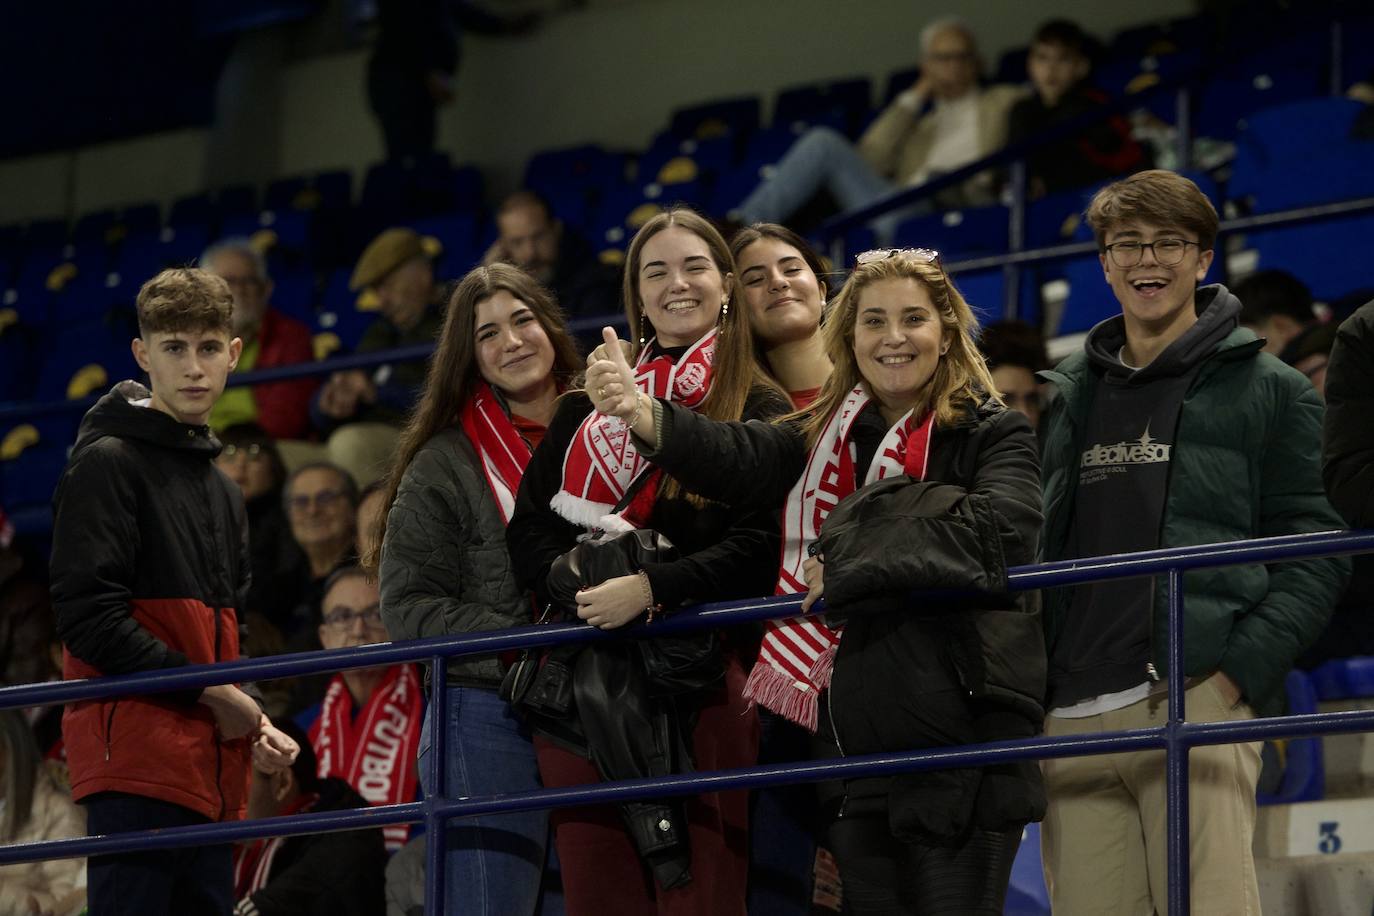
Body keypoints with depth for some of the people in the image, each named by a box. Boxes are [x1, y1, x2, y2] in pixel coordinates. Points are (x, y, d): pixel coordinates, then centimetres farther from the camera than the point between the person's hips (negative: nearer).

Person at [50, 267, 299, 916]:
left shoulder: (224, 492, 24)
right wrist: (214, 694, -12)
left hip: (209, 771, 9)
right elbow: (87, 617, -14)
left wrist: (255, 727, 8)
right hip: (136, 760, -9)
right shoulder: (106, 463, -4)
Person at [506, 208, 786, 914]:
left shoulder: (760, 411, 7)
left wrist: (651, 587, -17)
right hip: (588, 678, 3)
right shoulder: (587, 409, 19)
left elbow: (759, 545, -5)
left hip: (703, 678, -3)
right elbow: (528, 530, 13)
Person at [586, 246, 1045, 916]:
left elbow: (1000, 528, -17)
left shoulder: (993, 433, 2)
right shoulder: (824, 437, 16)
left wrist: (851, 563, -16)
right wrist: (642, 416, -23)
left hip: (963, 738, -5)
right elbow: (739, 459, -3)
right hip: (856, 743, 5)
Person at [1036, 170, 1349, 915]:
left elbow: (1315, 550, 2)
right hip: (1073, 714, 5)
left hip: (1195, 699, -4)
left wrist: (1242, 670, -11)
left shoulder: (1267, 390, 8)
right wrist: (1032, 680, 10)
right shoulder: (1067, 397, 21)